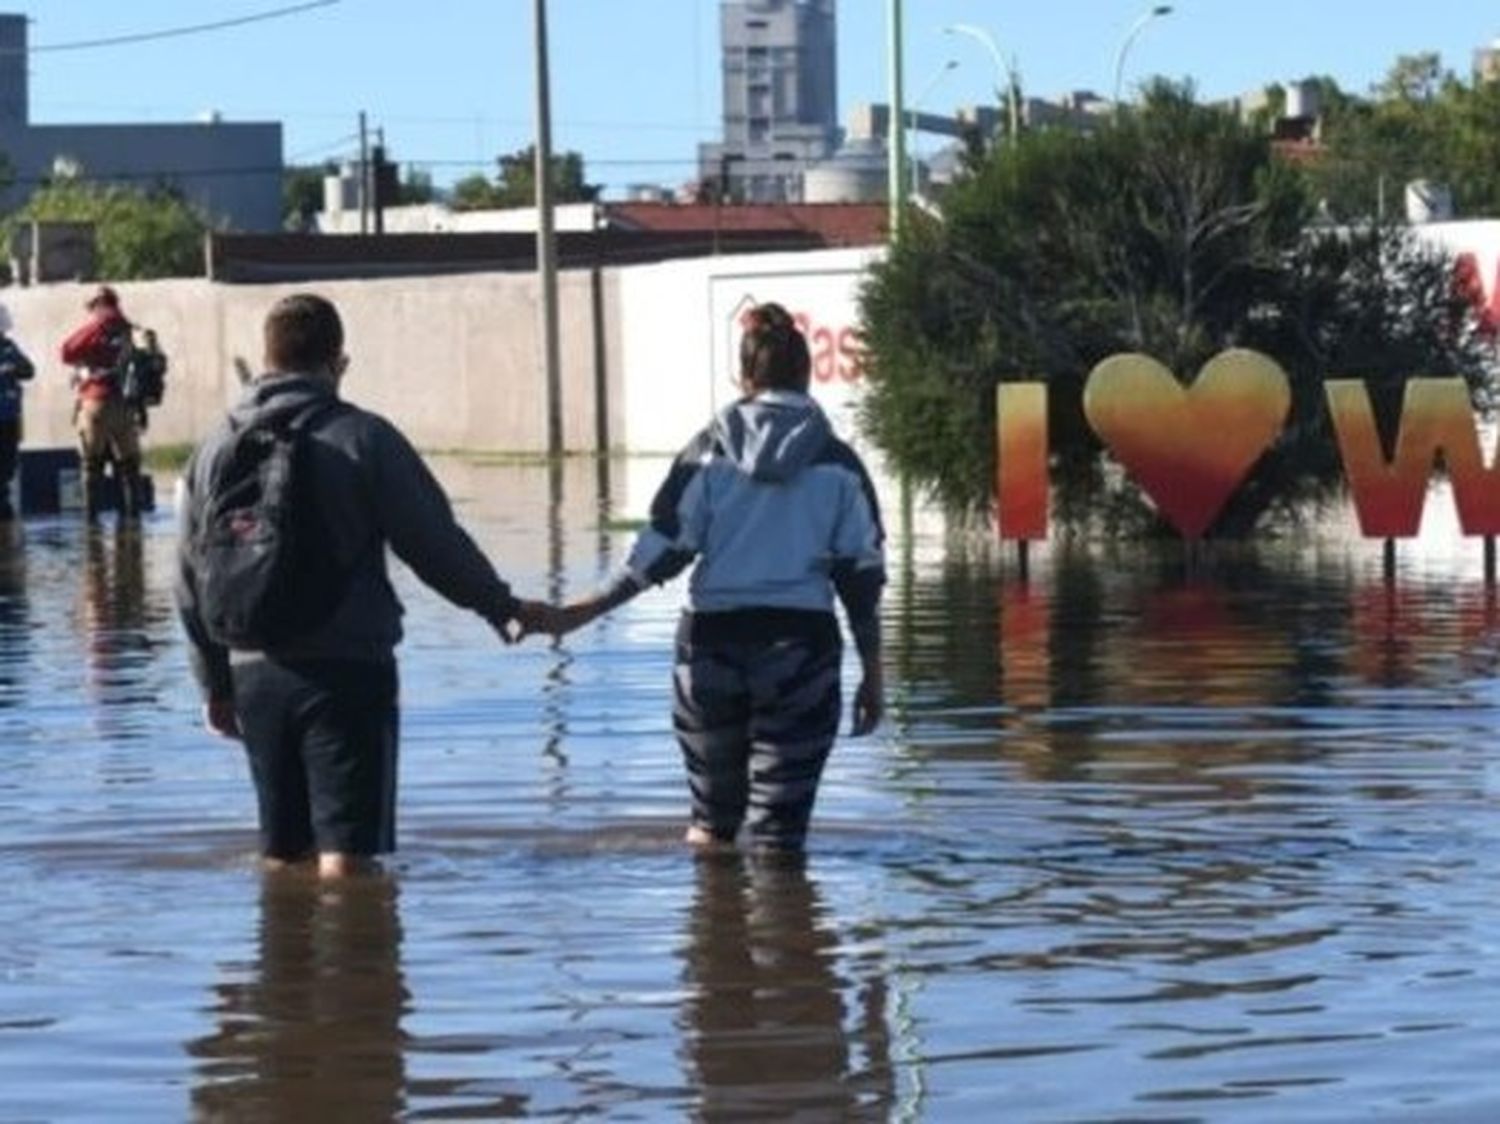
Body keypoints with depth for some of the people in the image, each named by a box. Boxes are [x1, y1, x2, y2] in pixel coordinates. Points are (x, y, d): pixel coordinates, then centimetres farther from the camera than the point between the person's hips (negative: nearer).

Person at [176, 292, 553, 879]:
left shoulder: (216, 448, 7)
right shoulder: (363, 438, -7)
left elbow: (193, 582, 12)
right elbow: (435, 543, -5)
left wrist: (215, 683, 21)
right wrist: (505, 608, 10)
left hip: (256, 674, 5)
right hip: (348, 671, -5)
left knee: (282, 853, 14)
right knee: (346, 852, -6)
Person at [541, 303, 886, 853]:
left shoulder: (710, 451, 2)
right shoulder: (836, 462, 3)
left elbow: (664, 549, -2)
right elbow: (862, 575, 2)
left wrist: (592, 608, 7)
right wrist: (872, 674, 7)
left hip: (712, 641, 1)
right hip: (801, 643, -1)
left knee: (713, 808, 16)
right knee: (779, 822, 1)